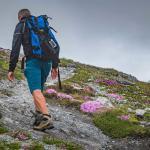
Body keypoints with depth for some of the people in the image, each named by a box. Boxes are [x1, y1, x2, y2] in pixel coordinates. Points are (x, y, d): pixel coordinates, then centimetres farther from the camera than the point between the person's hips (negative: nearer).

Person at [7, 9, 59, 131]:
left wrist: (11, 69, -2)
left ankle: (47, 118, -36)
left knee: (36, 91, -18)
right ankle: (39, 116, 8)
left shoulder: (20, 26, 10)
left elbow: (15, 48, -1)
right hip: (47, 62, 6)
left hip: (33, 61, -6)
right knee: (38, 88, 20)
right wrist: (55, 66, 16)